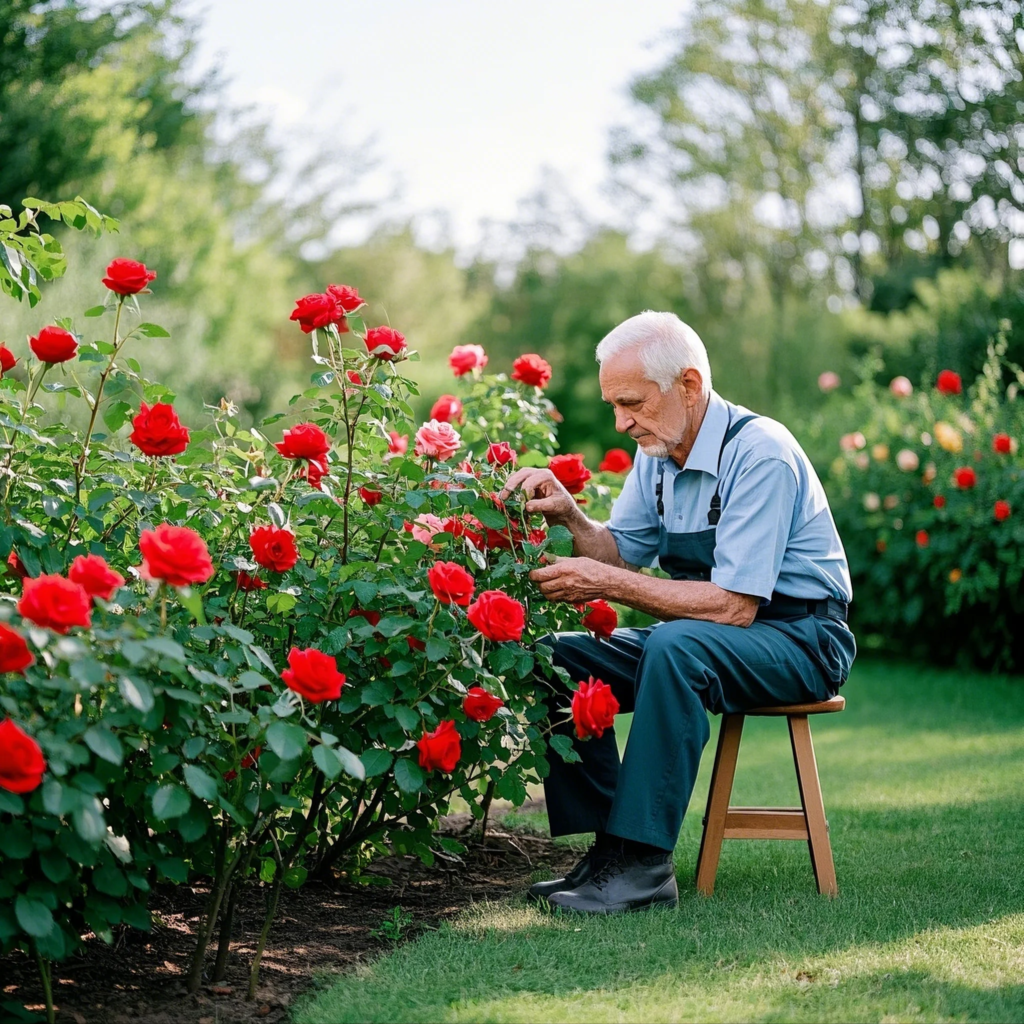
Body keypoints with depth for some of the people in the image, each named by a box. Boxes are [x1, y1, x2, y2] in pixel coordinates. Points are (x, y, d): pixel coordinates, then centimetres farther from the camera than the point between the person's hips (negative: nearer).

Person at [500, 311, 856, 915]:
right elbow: (620, 553, 7)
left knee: (675, 647, -37)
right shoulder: (657, 454, 4)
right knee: (562, 658, -8)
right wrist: (569, 515, -13)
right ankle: (604, 843, -8)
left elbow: (734, 605, -28)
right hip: (705, 639, 8)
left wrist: (610, 584, -27)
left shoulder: (760, 454, -22)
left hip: (801, 640, -8)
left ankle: (642, 860, -31)